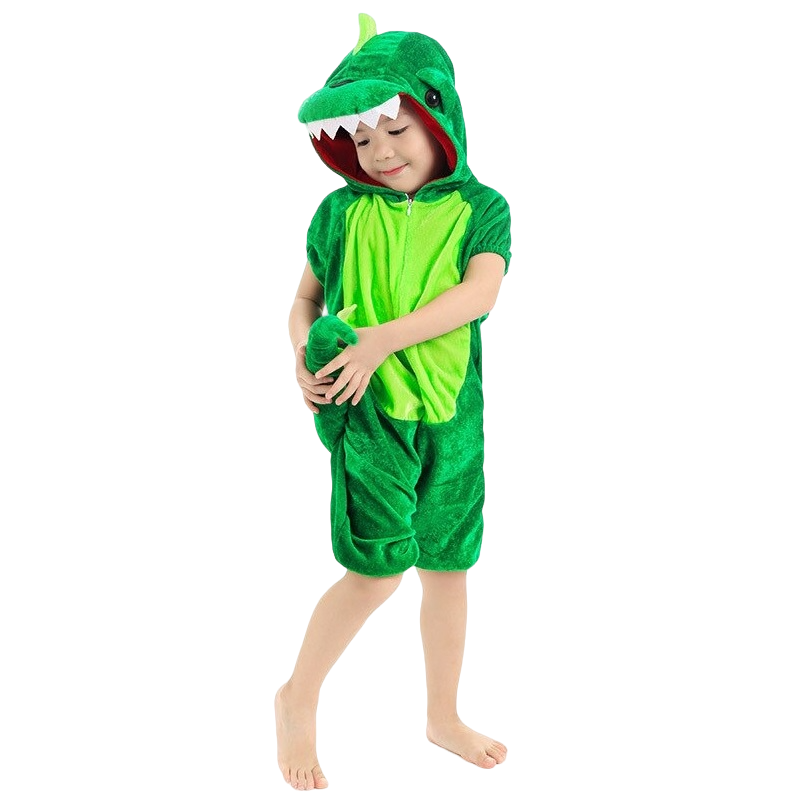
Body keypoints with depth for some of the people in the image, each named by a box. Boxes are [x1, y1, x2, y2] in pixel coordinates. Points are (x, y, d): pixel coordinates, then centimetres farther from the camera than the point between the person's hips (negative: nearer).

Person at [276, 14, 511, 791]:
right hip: (369, 412, -2)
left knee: (447, 566, 12)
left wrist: (384, 337, -24)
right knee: (379, 568, -6)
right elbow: (306, 298, 11)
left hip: (453, 416, 2)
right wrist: (305, 359, -8)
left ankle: (443, 716, 31)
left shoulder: (480, 209, 0)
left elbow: (479, 294, -15)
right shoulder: (341, 213, 1)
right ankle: (298, 699, 17)